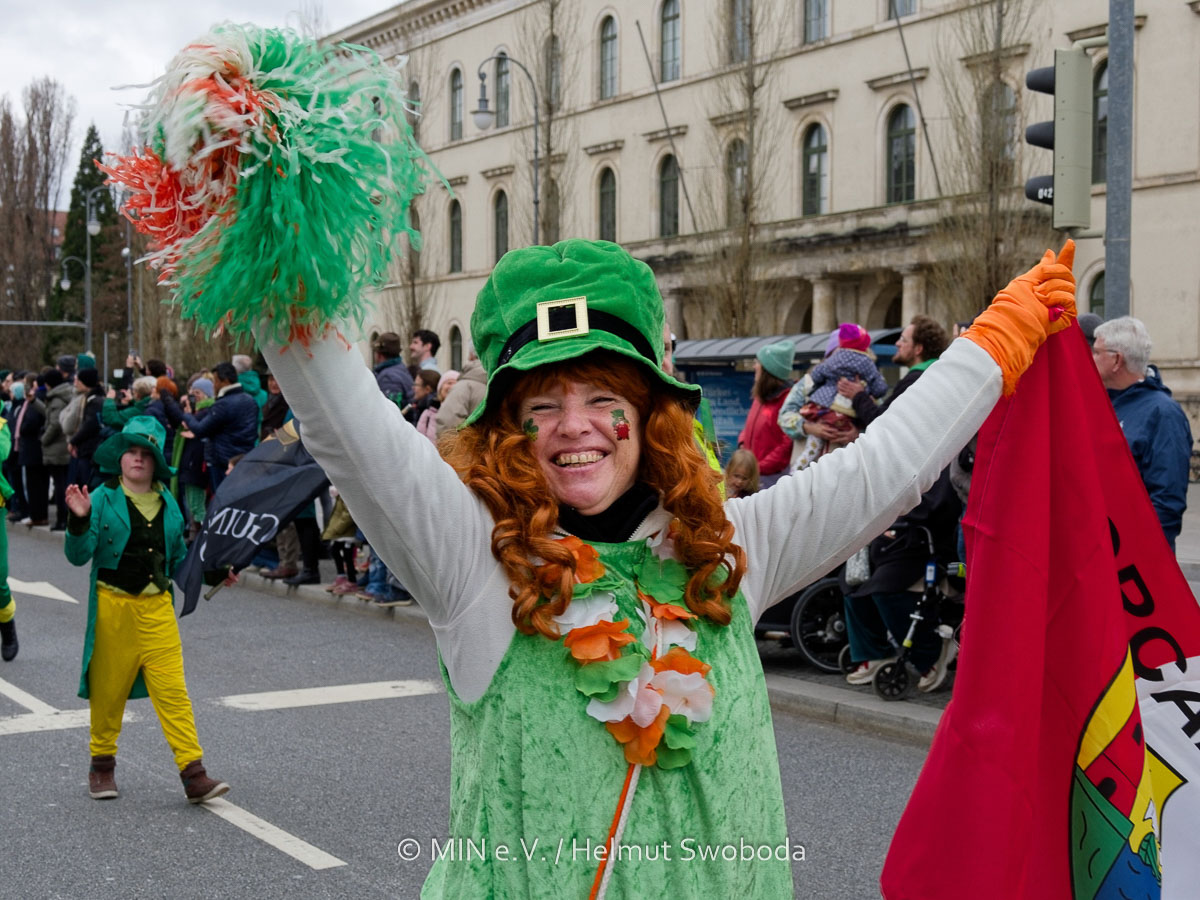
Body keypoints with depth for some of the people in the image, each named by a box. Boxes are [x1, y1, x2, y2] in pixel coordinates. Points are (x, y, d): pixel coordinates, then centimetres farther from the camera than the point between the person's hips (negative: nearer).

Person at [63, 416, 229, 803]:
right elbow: (78, 556, -10)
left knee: (173, 690, -5)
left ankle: (193, 773, -7)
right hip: (112, 607, -2)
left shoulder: (168, 503, 9)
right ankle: (102, 764, 28)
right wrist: (79, 520, -25)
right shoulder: (102, 499, -3)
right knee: (108, 690, 8)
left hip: (157, 607, 2)